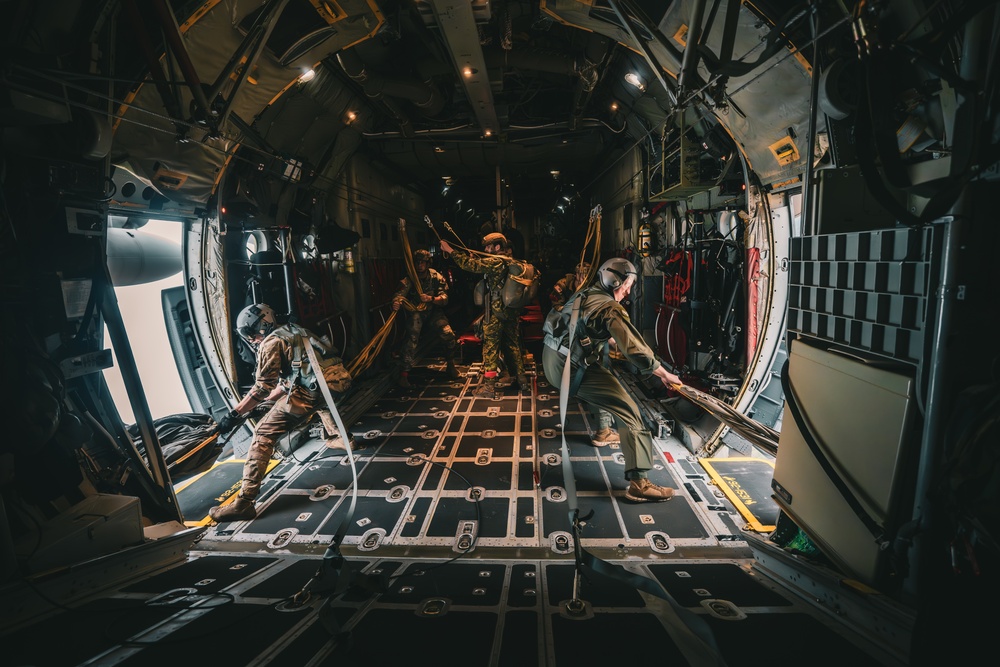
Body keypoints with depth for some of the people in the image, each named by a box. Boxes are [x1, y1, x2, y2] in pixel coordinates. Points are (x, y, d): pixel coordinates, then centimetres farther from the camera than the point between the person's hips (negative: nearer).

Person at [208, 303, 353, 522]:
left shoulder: (270, 343, 4)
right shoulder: (292, 332, 29)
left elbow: (262, 388, -4)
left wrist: (234, 414, 2)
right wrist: (262, 403, 37)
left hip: (310, 392, -8)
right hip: (339, 380, 9)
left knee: (263, 434, -1)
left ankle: (244, 502, -3)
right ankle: (342, 437, 42)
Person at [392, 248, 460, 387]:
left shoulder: (436, 277, -12)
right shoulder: (409, 279, -15)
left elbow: (444, 299, -19)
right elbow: (399, 293, -31)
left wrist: (431, 299, -40)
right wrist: (396, 302, -55)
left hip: (433, 311, 1)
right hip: (416, 312, -1)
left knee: (449, 335, -16)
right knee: (411, 339, -24)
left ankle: (451, 365, 10)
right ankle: (404, 374, -17)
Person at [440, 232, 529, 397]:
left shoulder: (495, 261, -13)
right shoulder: (512, 262, 13)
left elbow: (470, 265, -18)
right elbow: (480, 262, 21)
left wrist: (450, 250, -10)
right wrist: (466, 252, 14)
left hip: (495, 313, -8)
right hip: (513, 313, 8)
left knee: (491, 347, 0)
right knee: (513, 345, 16)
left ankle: (488, 385, 3)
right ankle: (522, 380, 22)